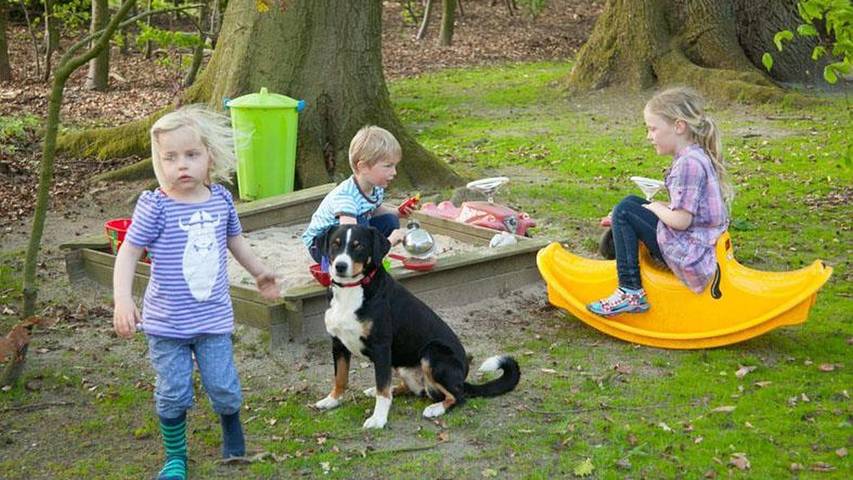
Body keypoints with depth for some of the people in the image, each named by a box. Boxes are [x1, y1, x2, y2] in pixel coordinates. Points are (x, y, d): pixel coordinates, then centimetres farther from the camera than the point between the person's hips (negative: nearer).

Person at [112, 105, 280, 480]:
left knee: (224, 386, 5)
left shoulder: (221, 199, -1)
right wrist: (123, 300, -25)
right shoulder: (155, 206, -14)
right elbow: (128, 252, -13)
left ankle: (231, 423, 37)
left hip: (213, 318, 3)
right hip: (166, 322, -3)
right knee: (173, 393, 4)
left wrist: (259, 273, 30)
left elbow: (234, 240, 18)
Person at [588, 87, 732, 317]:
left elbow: (681, 220, -22)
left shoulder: (689, 163, -19)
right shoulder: (698, 156, 12)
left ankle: (631, 293, -10)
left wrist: (656, 208, -4)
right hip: (700, 244, 10)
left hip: (689, 254, -10)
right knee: (632, 202, 15)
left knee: (624, 212, -8)